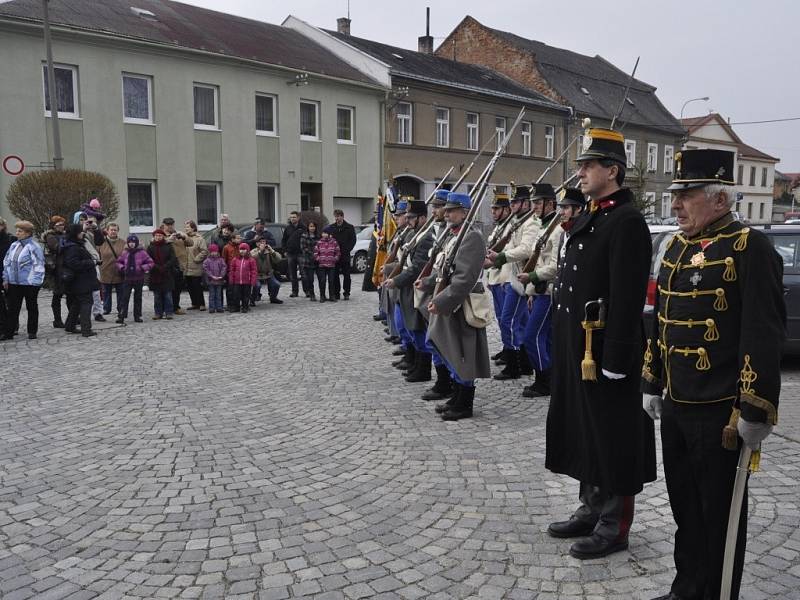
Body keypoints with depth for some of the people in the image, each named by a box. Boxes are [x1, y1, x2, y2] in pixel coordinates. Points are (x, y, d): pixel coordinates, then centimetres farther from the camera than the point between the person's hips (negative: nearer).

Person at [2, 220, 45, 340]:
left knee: (31, 307, 8)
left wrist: (35, 281, -17)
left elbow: (38, 265, -13)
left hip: (29, 283, -6)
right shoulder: (14, 246, 9)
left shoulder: (34, 247, -11)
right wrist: (6, 279, 10)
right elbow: (7, 262, 15)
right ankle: (8, 332, 13)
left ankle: (32, 332, 17)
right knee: (13, 308, 8)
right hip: (14, 283, 6)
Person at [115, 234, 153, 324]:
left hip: (139, 279, -1)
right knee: (125, 297, -4)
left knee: (138, 298, 9)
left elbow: (150, 263, -3)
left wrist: (142, 268, -15)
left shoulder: (142, 252, -5)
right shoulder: (124, 253, 3)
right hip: (128, 278, 1)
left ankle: (137, 316, 18)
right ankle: (121, 316, -4)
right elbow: (118, 262, 15)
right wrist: (122, 268, -3)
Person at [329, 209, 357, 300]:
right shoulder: (330, 227, 6)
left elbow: (353, 241, 0)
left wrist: (345, 251, -10)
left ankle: (346, 293, 11)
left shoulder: (349, 227, 1)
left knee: (346, 275, 4)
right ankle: (336, 293, 10)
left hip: (345, 255, -1)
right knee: (335, 275, 3)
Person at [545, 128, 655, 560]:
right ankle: (591, 511, 33)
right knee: (583, 433, 18)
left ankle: (614, 527, 20)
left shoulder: (627, 221, -16)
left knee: (612, 440, 4)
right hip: (577, 350, 10)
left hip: (604, 352, -10)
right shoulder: (590, 219, 14)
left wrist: (615, 362, -23)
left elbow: (627, 299, -22)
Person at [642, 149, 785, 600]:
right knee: (684, 506, 19)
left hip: (720, 413, -8)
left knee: (720, 513, 9)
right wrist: (652, 384, 19)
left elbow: (764, 337, -17)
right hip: (675, 407, 8)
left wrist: (755, 411, -18)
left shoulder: (751, 248, -13)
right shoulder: (677, 246, 11)